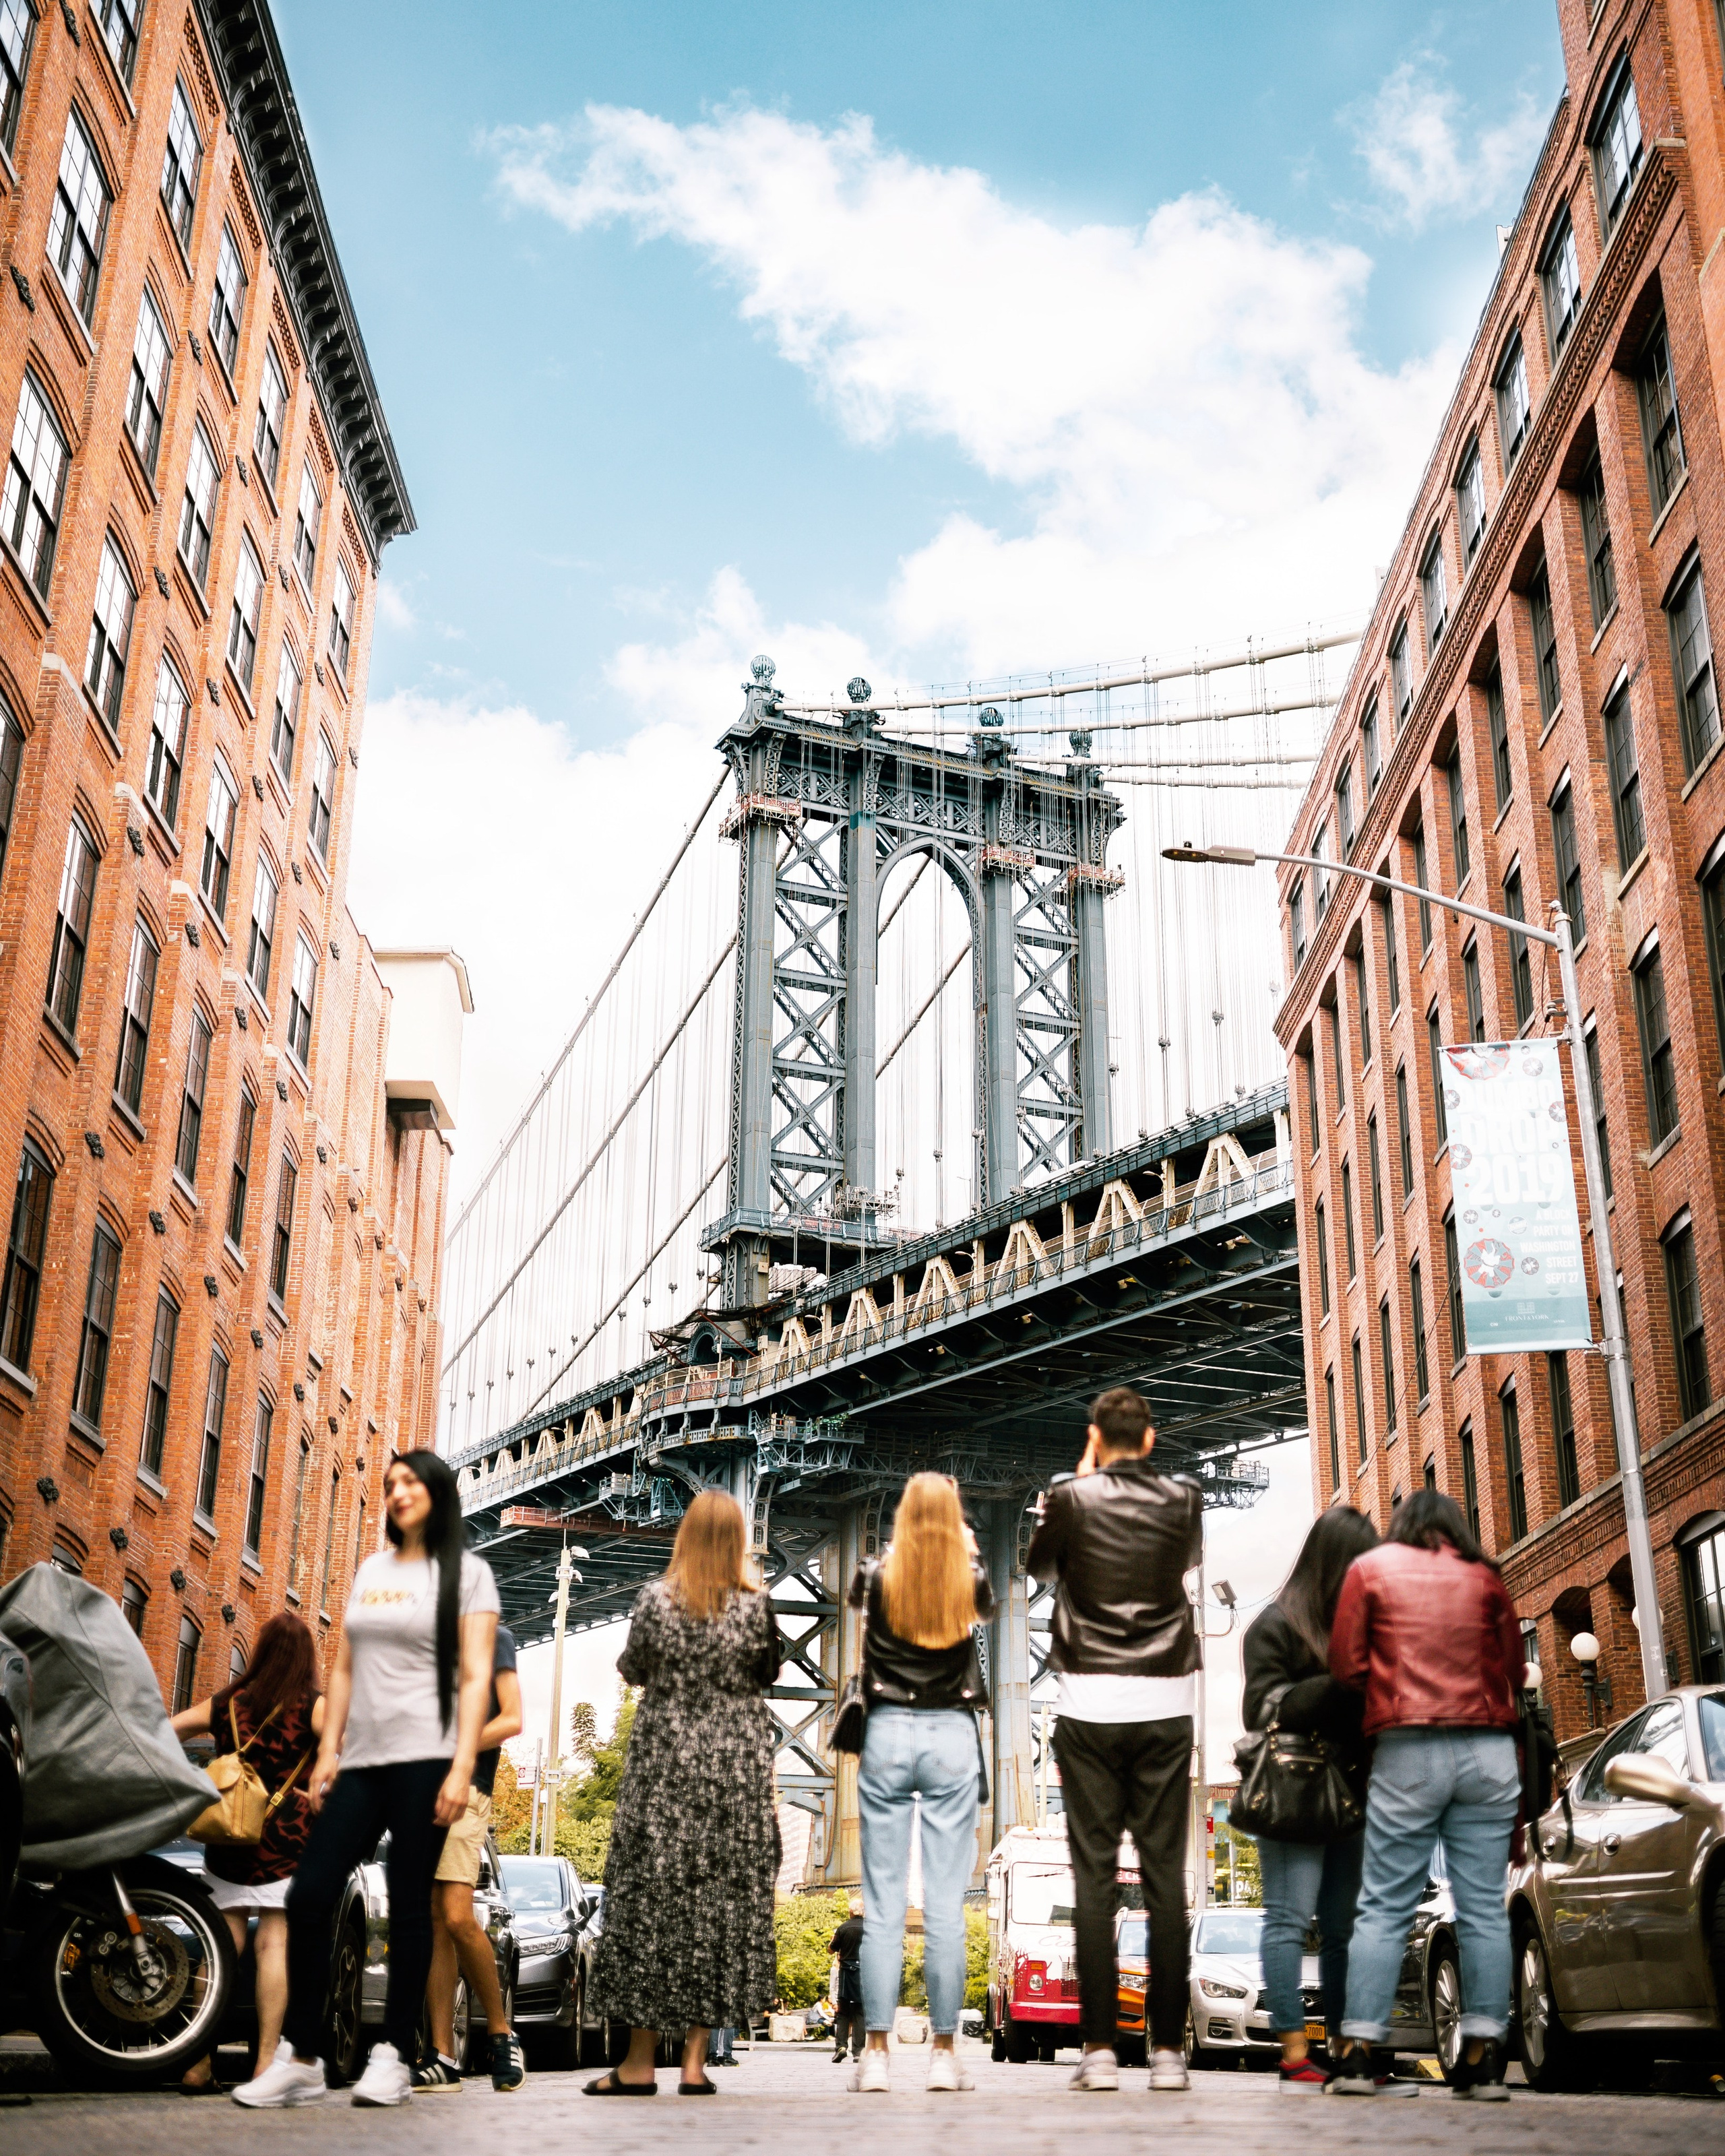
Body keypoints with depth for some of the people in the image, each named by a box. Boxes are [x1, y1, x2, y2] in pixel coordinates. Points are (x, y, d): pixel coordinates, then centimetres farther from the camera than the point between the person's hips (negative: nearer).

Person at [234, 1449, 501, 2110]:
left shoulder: (466, 1572, 3)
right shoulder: (370, 1570, 18)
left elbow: (476, 1677, -5)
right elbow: (344, 1670, 18)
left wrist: (463, 1765, -14)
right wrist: (328, 1750, 10)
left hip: (424, 1759, -5)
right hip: (361, 1760, 5)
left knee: (408, 1905, -2)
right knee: (309, 1895, -3)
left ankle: (394, 2057, 6)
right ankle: (298, 2057, 5)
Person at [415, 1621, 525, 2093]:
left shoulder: (494, 1637, 8)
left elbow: (511, 1720, -1)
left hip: (463, 1787, -5)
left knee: (457, 1917, -16)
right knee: (431, 1922, 0)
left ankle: (501, 2032, 0)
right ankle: (443, 2057, 1)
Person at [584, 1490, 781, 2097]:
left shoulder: (656, 1598, -6)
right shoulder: (754, 1605, -4)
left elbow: (632, 1669, 5)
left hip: (665, 1762, -1)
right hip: (738, 1768, 1)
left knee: (650, 1894, 5)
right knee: (726, 1899, 5)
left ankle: (640, 2062, 7)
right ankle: (695, 2061, 7)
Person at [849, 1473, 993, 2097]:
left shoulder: (880, 1576, -3)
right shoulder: (969, 1580, -3)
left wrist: (897, 1549, 35)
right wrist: (968, 1550, 35)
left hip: (887, 1734, 0)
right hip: (952, 1736, 0)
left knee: (883, 1903, 3)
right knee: (946, 1903, 3)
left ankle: (876, 2054, 4)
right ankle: (944, 2053, 6)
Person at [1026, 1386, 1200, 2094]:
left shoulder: (1073, 1498, -2)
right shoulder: (1183, 1499, 3)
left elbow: (1038, 1563, 17)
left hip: (1090, 1705, -1)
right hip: (1165, 1702, 2)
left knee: (1094, 1877, 1)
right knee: (1166, 1876, 3)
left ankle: (1100, 2048, 0)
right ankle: (1168, 2048, 4)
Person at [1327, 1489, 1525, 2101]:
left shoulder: (1372, 1568, 6)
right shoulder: (1484, 1577, 11)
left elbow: (1346, 1665, 3)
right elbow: (1515, 1670, 13)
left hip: (1407, 1751, -1)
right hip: (1488, 1751, 2)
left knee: (1383, 1906, 1)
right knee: (1484, 1907, 3)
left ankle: (1360, 2051, -2)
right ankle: (1484, 2056, 3)